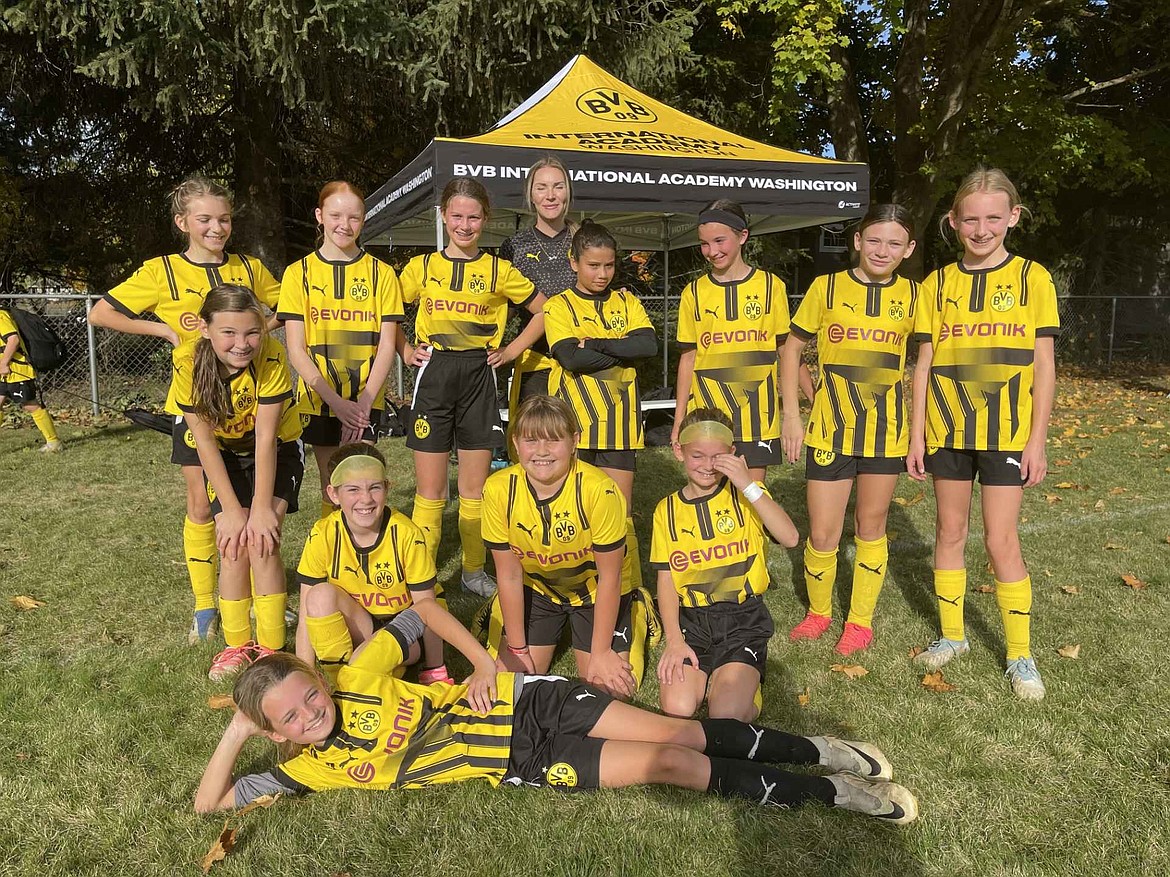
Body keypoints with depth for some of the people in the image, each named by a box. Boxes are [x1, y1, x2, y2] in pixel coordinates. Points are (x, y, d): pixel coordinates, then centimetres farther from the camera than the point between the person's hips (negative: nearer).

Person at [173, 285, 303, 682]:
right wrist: (231, 509, -19)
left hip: (277, 451, -1)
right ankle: (237, 645, 5)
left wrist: (262, 508, -25)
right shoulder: (189, 360, -26)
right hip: (225, 455, 2)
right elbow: (204, 441, -19)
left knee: (262, 540, -17)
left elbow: (266, 438, -26)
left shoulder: (272, 356, -31)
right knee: (232, 544, -12)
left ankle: (270, 648, -5)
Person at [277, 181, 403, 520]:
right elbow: (296, 349, -3)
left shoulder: (381, 273, 2)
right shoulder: (299, 272, 2)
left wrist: (364, 402, -12)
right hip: (319, 401, 1)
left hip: (365, 403, 0)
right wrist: (336, 401, -12)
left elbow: (386, 346, -1)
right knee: (332, 489, 7)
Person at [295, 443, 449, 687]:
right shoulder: (323, 536, -18)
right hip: (356, 626, 2)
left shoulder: (406, 534, -22)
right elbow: (307, 618, -15)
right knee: (321, 595, -27)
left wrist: (434, 671, -20)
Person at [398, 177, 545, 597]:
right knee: (430, 492, 3)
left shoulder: (500, 270, 4)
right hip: (433, 377, 0)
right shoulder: (422, 266, 5)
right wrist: (406, 350, 1)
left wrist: (512, 350, 3)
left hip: (479, 378, 0)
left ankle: (474, 571, 23)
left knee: (475, 490, 7)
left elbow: (544, 311, 11)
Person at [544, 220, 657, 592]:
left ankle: (628, 588, 14)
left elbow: (649, 343, -7)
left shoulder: (626, 302, 11)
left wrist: (595, 343, -12)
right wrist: (623, 352, -9)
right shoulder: (559, 306, 2)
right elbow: (571, 357, -15)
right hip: (574, 422, -2)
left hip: (618, 423, 2)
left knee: (621, 511, 5)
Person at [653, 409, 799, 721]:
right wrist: (674, 640, -9)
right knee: (676, 708, -19)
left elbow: (790, 538, -17)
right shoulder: (668, 509, 6)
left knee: (728, 716, -22)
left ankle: (742, 680, 11)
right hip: (691, 619, 2)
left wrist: (749, 485, -22)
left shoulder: (745, 496, 0)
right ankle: (707, 675, 12)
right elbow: (666, 580, 4)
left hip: (743, 617, -2)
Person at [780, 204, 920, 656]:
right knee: (822, 534, 1)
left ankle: (860, 620, 29)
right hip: (830, 428, -1)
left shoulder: (912, 295, 1)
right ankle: (818, 611, 27)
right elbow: (792, 347, 4)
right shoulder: (827, 287, -3)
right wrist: (791, 413, -2)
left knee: (871, 526, 12)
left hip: (886, 430, 1)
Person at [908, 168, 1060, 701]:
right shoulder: (937, 285, 4)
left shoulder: (1032, 278, -2)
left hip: (1007, 433, -2)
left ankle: (1020, 655, 16)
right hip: (947, 431, 3)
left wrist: (1037, 440, -6)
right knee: (949, 531, 11)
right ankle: (952, 635, 27)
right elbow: (924, 365, 5)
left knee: (1001, 541, -1)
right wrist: (916, 434, 1)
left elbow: (1044, 366, -2)